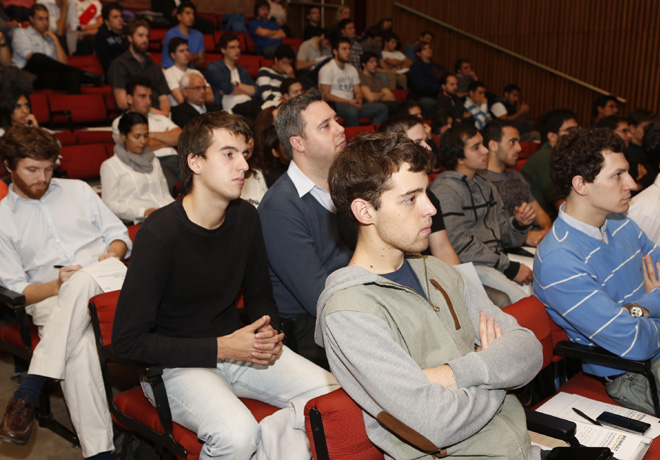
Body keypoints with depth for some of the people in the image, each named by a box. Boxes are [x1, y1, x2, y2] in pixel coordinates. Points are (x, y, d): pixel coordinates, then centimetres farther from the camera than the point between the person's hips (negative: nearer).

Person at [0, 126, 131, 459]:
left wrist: (112, 254, -6)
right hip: (51, 299, -1)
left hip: (107, 282, 1)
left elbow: (119, 233, 18)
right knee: (78, 346, -35)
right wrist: (56, 285, -13)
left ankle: (27, 393, -32)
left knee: (82, 282, -38)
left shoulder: (78, 190, 19)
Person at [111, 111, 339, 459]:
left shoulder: (245, 217, -1)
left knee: (334, 395, -11)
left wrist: (269, 332, -9)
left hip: (235, 345, 6)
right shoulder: (159, 234, -20)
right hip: (175, 363, -5)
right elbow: (127, 342, -19)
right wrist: (221, 348, -22)